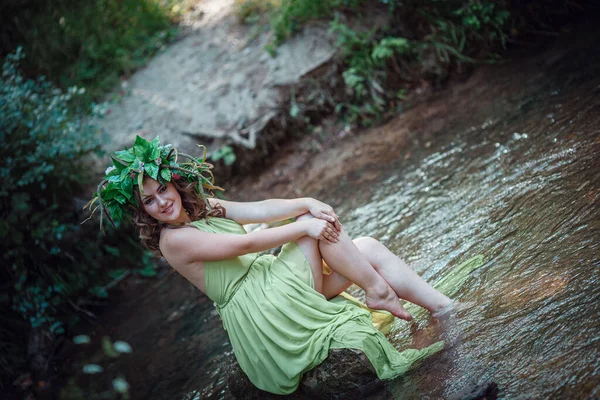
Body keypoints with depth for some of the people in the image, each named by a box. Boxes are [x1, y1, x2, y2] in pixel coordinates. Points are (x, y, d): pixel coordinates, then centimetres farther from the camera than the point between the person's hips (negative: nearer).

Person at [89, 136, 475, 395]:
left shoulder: (203, 207, 13)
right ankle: (378, 291, -6)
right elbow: (245, 243, -18)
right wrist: (304, 224, -16)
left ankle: (444, 306, 0)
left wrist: (306, 203, -17)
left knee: (369, 247, -3)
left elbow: (258, 209, -1)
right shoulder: (174, 240, -12)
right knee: (315, 226, -17)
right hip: (258, 305, -8)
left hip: (273, 280, 8)